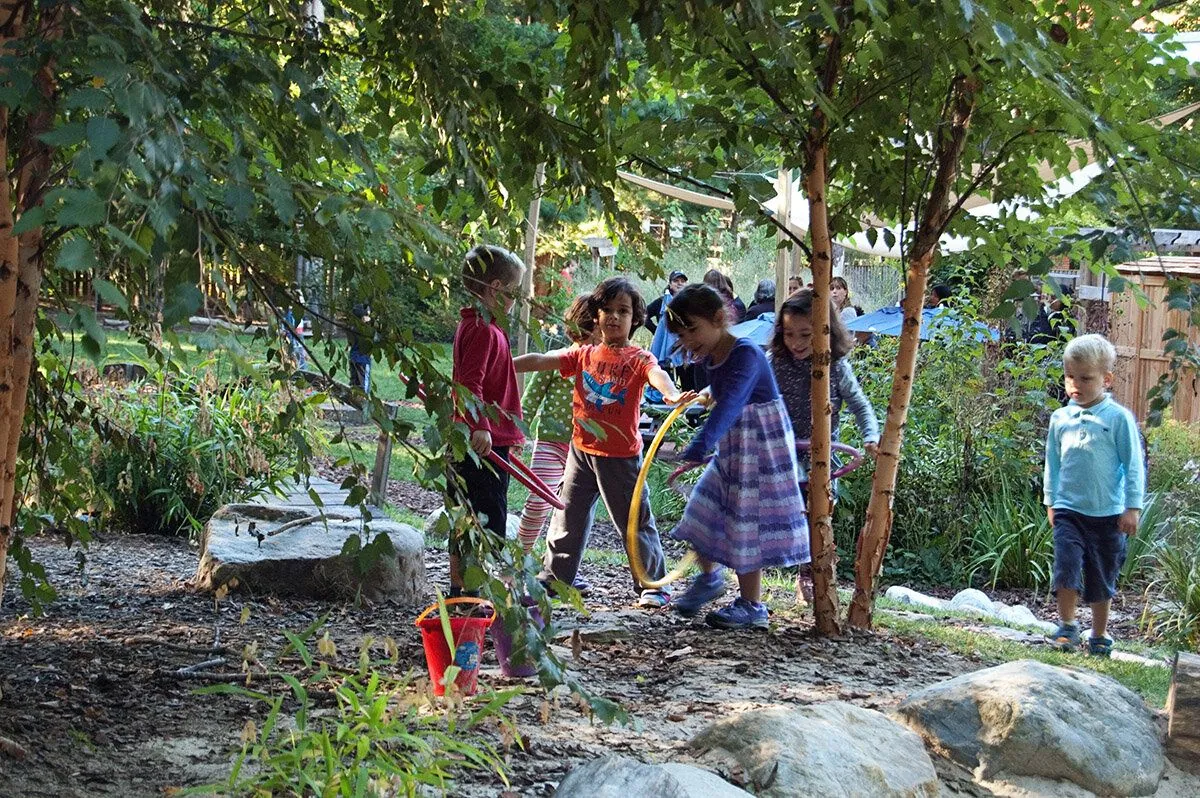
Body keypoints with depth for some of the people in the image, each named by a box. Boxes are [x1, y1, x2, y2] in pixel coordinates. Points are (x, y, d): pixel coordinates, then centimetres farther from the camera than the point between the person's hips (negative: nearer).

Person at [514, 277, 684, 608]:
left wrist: (672, 393, -53)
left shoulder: (637, 358, -9)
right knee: (568, 518, 13)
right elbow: (541, 360, 0)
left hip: (620, 456, -4)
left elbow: (656, 373, -30)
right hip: (581, 450, 4)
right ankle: (553, 578, 26)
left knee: (635, 521, 2)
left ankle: (653, 585, 13)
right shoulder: (584, 355, 5)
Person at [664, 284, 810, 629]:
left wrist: (699, 447, -50)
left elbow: (730, 404, -40)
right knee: (703, 511, 12)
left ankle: (752, 606, 10)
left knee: (748, 524, -3)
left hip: (761, 450, -9)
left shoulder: (745, 354, -25)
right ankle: (710, 576, 36)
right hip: (730, 450, 9)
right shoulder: (711, 357, 2)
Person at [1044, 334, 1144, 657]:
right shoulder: (1060, 418, 4)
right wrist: (1050, 502, 15)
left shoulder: (1118, 418, -7)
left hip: (1108, 514, -2)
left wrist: (1132, 507, -6)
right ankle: (1067, 626, 3)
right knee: (1067, 567, -12)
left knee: (1102, 578, 9)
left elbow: (1134, 464, -4)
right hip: (1068, 510, 2)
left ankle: (1100, 636, 23)